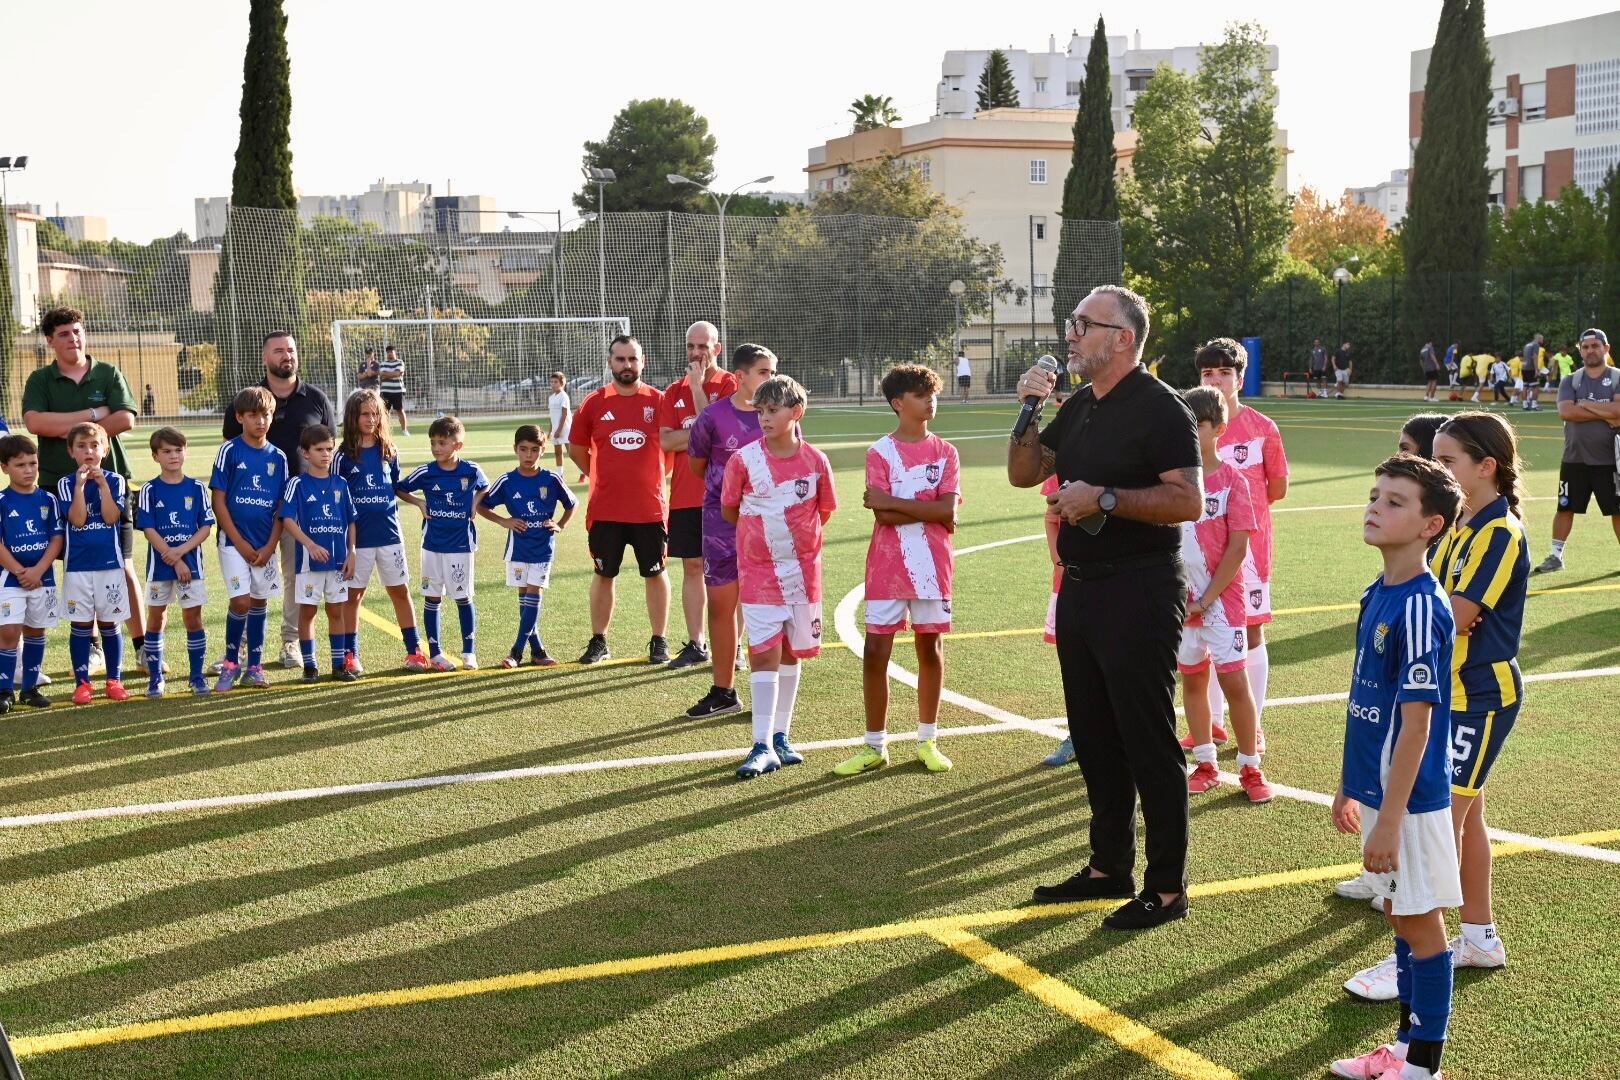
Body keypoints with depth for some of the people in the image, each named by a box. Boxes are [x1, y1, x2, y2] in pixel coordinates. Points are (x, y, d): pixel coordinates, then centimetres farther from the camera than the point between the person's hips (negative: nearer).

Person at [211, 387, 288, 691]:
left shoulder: (277, 457, 5)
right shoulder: (230, 450, -5)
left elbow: (282, 507, 6)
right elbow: (218, 500, -7)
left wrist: (270, 546, -5)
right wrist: (240, 543, -11)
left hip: (265, 545, 4)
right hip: (234, 541, -4)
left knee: (260, 600, 9)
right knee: (241, 601, -10)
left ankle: (254, 666, 19)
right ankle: (231, 663, 8)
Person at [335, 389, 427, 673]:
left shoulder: (389, 452, 6)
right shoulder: (343, 456, -3)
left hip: (389, 533, 3)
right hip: (358, 537, -2)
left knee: (400, 591, 6)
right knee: (353, 595, 5)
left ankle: (414, 650, 12)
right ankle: (351, 655, 13)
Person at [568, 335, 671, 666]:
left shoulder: (659, 401, -1)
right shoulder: (594, 403, 1)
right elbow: (576, 448, 12)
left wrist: (651, 476, 9)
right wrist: (601, 476, 12)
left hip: (650, 507, -1)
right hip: (605, 509, 1)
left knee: (655, 573, 7)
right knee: (603, 574, 9)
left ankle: (659, 642, 18)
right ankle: (599, 642, 20)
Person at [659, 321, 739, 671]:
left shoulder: (730, 385, -2)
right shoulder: (674, 392, 11)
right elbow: (665, 440, 0)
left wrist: (697, 386, -11)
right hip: (685, 495, 4)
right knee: (692, 567, 8)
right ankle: (695, 644, 15)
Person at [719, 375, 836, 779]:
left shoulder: (815, 461, -6)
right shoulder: (744, 460, -9)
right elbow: (728, 510, 4)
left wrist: (795, 539, 9)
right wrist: (762, 535, 10)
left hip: (803, 571, 2)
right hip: (758, 572, -2)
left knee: (791, 654, 10)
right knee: (763, 655, -6)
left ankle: (780, 736, 22)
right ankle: (762, 746, -6)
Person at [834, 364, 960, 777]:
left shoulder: (945, 452, 5)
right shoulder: (880, 453, -1)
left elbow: (948, 509, -10)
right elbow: (883, 517, -12)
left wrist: (893, 502, -13)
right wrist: (930, 513, -10)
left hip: (932, 566, 2)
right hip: (888, 568, -2)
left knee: (930, 649, 8)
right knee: (875, 652, -2)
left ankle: (927, 740, 20)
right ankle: (875, 746, 10)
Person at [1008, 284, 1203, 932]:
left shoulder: (1159, 408, -12)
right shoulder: (1080, 408, 14)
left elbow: (1188, 501, -20)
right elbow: (1024, 473, 19)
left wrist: (1104, 498, -22)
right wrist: (1028, 410, 4)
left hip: (1139, 592, -9)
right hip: (1080, 588, 9)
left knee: (1148, 742, -3)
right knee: (1093, 738, 16)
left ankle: (1167, 888, 6)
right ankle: (1109, 866, 29)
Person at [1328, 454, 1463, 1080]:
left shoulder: (1420, 607, -20)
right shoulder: (1376, 596, 6)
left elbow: (1416, 720, -21)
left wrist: (1390, 816, -20)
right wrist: (1351, 785, 19)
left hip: (1410, 799, -8)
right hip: (1378, 790, 8)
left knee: (1420, 922, 4)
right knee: (1400, 916, 18)